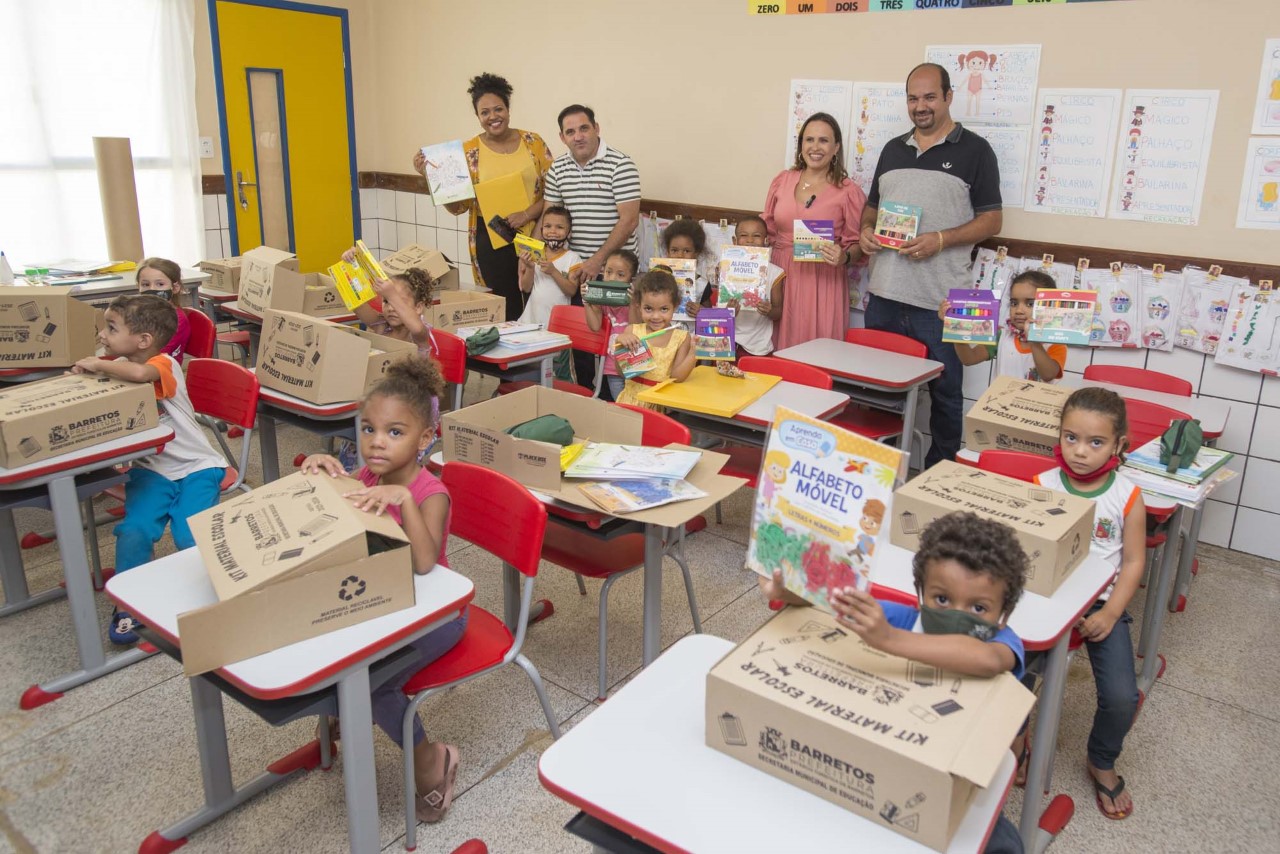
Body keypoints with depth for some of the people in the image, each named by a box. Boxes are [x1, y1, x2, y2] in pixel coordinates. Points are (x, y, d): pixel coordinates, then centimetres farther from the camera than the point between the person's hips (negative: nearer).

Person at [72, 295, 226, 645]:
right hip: (150, 468, 5)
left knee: (191, 539, -20)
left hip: (196, 466, -5)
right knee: (133, 531, -18)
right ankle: (128, 606, 2)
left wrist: (97, 365, -24)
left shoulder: (164, 364, -17)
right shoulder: (118, 367, 6)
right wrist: (84, 372, -5)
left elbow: (141, 373, -40)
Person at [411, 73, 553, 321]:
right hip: (491, 240, 0)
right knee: (505, 307, 1)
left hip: (533, 236, 1)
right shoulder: (468, 151, 3)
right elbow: (457, 206, 2)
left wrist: (528, 214, -12)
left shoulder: (533, 142, 4)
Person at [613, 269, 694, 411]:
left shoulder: (681, 338, -2)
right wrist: (620, 345, -16)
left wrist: (692, 355, -21)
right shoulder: (632, 331, 0)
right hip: (632, 400, 0)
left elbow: (676, 377, -7)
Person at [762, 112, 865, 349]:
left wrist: (844, 257, -19)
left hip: (822, 283, -3)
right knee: (779, 352, 6)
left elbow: (857, 245, 1)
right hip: (781, 277, 3)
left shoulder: (848, 191, -2)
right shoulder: (782, 180, 9)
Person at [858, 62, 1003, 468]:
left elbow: (991, 220, -3)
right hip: (884, 294, 5)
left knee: (944, 391, 3)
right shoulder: (893, 149, 16)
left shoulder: (974, 151, 0)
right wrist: (867, 230, 0)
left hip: (939, 300, -5)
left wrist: (940, 240, -18)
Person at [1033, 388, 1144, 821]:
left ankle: (1102, 763, 23)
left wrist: (1109, 614, -12)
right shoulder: (1042, 487, -6)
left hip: (1102, 603, 0)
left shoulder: (1128, 497, -6)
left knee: (1122, 697, -10)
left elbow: (1132, 562, -2)